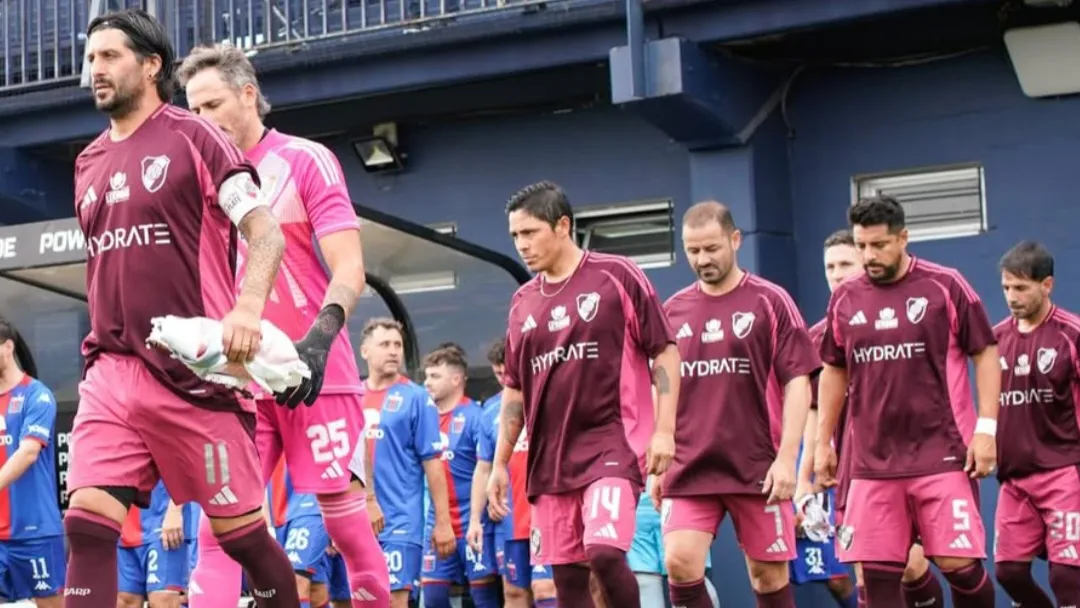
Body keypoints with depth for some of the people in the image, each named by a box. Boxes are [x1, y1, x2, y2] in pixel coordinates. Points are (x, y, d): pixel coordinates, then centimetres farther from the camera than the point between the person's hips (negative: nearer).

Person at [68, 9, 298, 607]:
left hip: (196, 372, -5)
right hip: (111, 373, 5)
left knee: (241, 531, 2)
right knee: (85, 523, -8)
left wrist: (248, 309, -25)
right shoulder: (89, 163, 17)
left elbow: (265, 231, -8)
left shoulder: (193, 137, -1)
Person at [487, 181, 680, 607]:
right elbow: (515, 389, 18)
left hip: (612, 443, -5)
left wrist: (664, 429, -11)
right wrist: (500, 463, 14)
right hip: (550, 458, 5)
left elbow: (664, 352, -2)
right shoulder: (522, 302, 12)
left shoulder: (617, 276, -3)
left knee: (604, 551, -23)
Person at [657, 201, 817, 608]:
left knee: (768, 572, 5)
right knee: (679, 562, -13)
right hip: (687, 469, 3)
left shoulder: (770, 302, -2)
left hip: (757, 467, -2)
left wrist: (787, 456, -14)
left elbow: (797, 381, -5)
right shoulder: (671, 311, 8)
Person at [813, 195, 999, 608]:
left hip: (943, 456, -3)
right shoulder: (844, 300, 6)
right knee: (877, 573, 0)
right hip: (873, 464, 3)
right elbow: (834, 373, 17)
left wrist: (986, 429, -9)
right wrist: (824, 444, 16)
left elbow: (986, 355, -1)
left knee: (958, 564, -7)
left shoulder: (945, 287, -4)